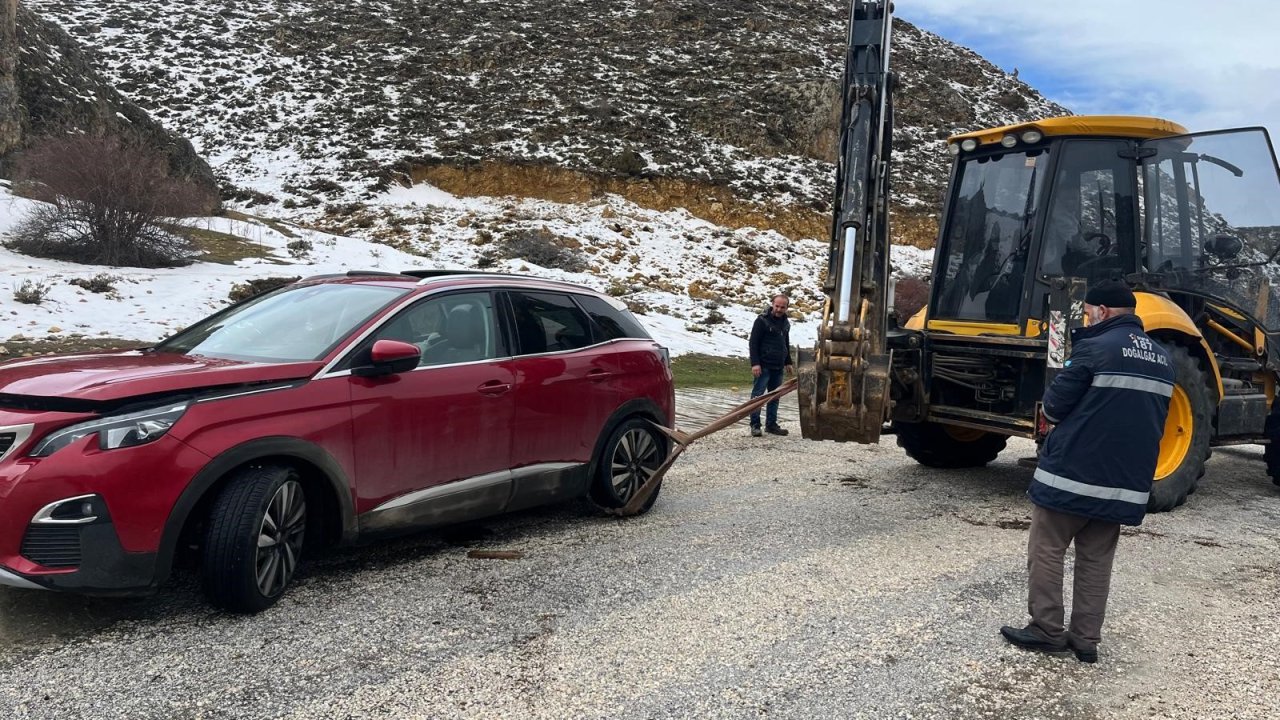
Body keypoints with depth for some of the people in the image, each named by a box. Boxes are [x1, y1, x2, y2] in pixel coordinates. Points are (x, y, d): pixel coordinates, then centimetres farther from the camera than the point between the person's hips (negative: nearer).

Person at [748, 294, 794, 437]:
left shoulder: (786, 323, 13)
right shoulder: (762, 320, -10)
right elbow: (753, 343, -12)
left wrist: (788, 362, 22)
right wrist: (755, 363, -18)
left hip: (778, 367, 7)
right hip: (763, 366, -7)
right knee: (758, 395, -5)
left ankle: (771, 424, 17)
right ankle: (755, 425, -1)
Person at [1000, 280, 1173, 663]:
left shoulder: (1095, 348, -13)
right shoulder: (1162, 359, 12)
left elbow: (1054, 406, -9)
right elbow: (1153, 419, 19)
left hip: (1072, 472, -7)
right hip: (1125, 481, 7)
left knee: (1046, 552, 5)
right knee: (1096, 560, 13)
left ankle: (1046, 630, 9)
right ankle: (1086, 639, 15)